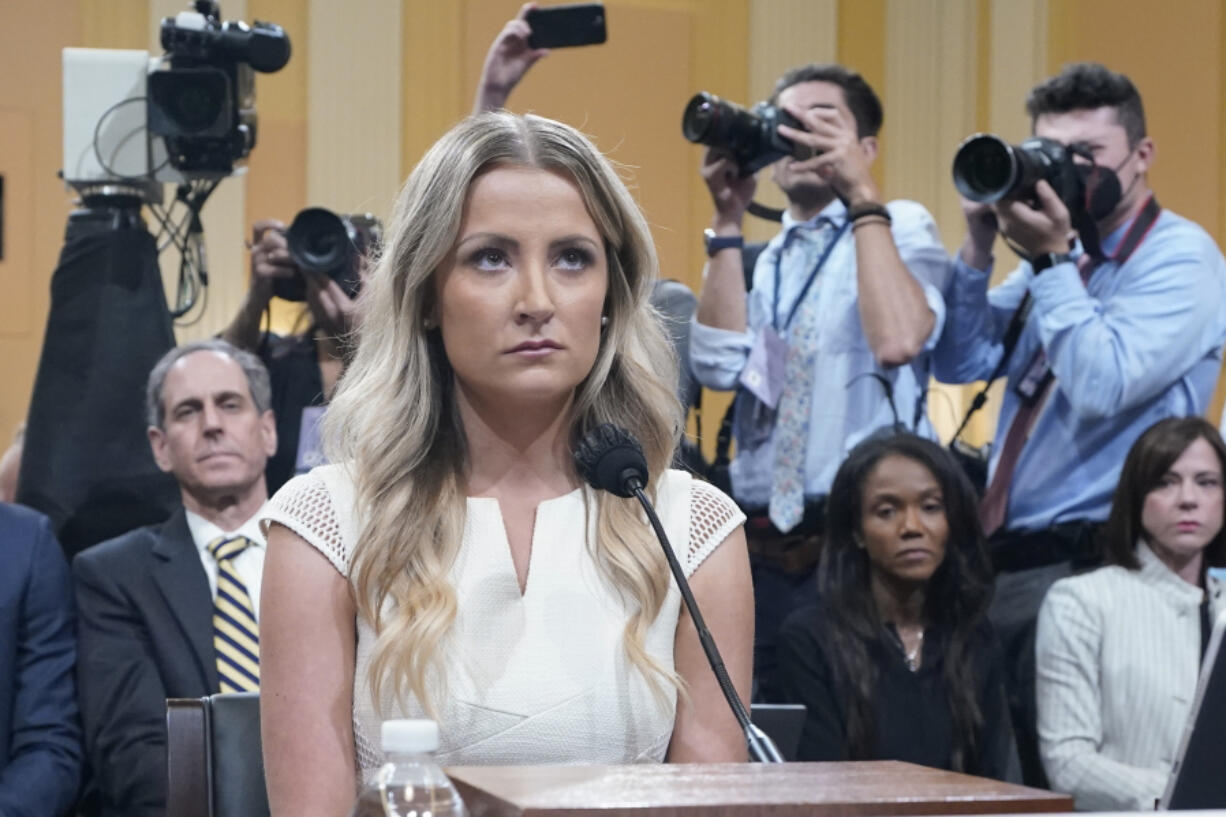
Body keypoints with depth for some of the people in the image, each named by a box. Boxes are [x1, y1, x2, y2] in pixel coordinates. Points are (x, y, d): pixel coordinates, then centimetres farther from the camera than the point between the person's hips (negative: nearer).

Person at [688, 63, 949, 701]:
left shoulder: (898, 227, 1)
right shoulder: (755, 259, 15)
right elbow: (719, 363, -3)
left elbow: (898, 342, -18)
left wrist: (861, 197, -16)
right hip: (764, 551, 5)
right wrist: (728, 222, -3)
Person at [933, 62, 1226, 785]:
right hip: (1007, 561, 8)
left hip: (1090, 568, -8)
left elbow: (1103, 385, -21)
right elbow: (960, 363, 10)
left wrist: (1052, 259, -18)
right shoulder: (1060, 257, 15)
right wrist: (980, 246, -1)